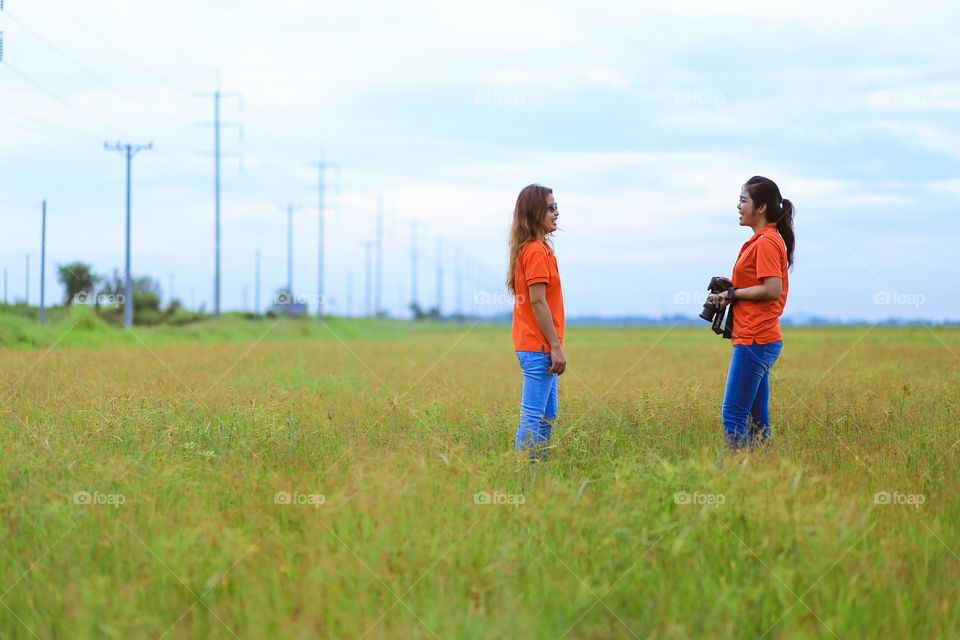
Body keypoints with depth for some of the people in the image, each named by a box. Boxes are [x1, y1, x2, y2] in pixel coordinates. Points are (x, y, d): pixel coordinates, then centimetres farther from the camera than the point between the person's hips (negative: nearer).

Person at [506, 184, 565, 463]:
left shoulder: (530, 249, 15)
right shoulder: (537, 251, -14)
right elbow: (537, 302, -18)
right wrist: (556, 347, -18)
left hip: (538, 348, 10)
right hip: (539, 347, -10)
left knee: (547, 414, 14)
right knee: (533, 417, -8)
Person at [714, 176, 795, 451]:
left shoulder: (766, 242, -12)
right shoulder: (766, 239, 19)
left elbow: (773, 290, -21)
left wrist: (733, 293, -12)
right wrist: (732, 289, 11)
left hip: (755, 340, -10)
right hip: (760, 339, 10)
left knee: (734, 414, -11)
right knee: (756, 417, 10)